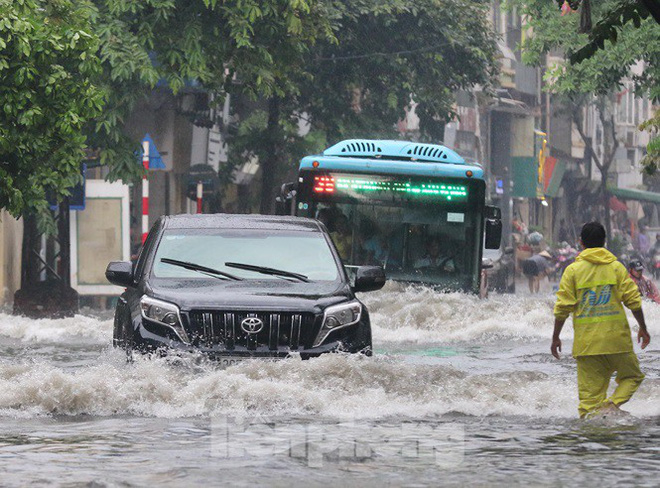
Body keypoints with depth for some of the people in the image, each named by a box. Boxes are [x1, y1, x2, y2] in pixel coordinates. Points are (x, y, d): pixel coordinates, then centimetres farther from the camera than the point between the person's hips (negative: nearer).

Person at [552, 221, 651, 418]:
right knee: (631, 376, 16)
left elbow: (563, 308, -2)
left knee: (590, 389, 5)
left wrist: (556, 337, 8)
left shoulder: (573, 270, 1)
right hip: (617, 339, -1)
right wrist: (643, 328, 12)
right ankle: (611, 405, -9)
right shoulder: (616, 267, 1)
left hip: (586, 342, 1)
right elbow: (633, 301, 0)